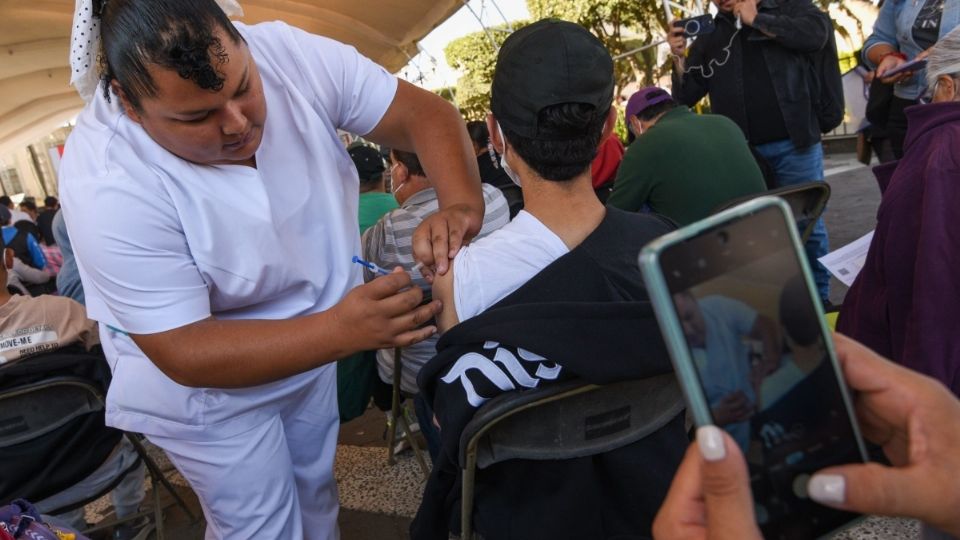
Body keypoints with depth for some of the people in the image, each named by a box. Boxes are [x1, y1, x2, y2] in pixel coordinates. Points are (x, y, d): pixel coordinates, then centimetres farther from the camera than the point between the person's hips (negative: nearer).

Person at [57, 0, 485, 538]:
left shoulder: (289, 53, -21)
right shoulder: (107, 186, -31)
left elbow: (424, 112, -16)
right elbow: (185, 353, -30)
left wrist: (460, 207, -37)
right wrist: (343, 330, -43)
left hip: (312, 338, 5)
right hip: (207, 385, -4)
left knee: (315, 488, 27)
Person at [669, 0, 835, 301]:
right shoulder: (709, 36, 13)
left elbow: (816, 33, -14)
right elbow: (686, 98, 11)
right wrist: (679, 58, -5)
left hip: (793, 144, -2)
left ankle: (818, 298, 19)